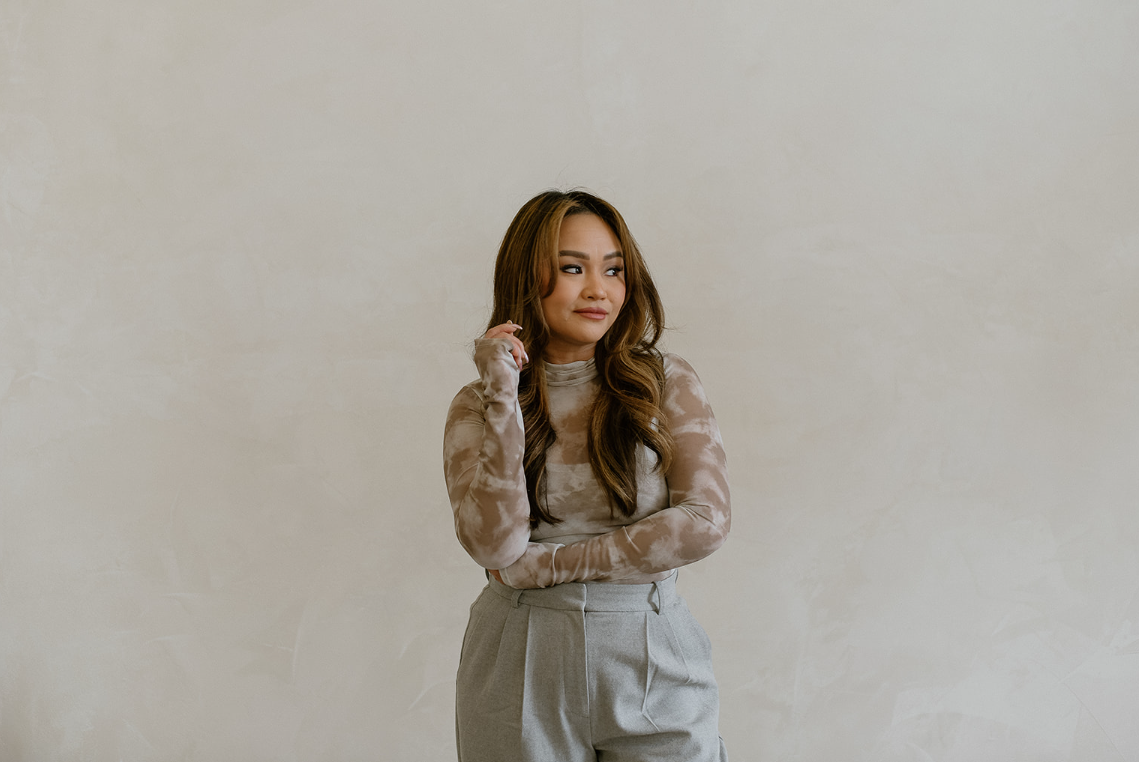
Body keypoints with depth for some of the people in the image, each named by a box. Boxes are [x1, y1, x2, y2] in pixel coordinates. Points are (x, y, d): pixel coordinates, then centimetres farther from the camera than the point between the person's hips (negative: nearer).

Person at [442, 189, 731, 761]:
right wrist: (502, 397, -14)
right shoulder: (477, 405, 1)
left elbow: (705, 521, -10)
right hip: (522, 671, 0)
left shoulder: (667, 383, 1)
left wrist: (549, 563, -10)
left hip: (652, 663, 0)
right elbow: (493, 544, -12)